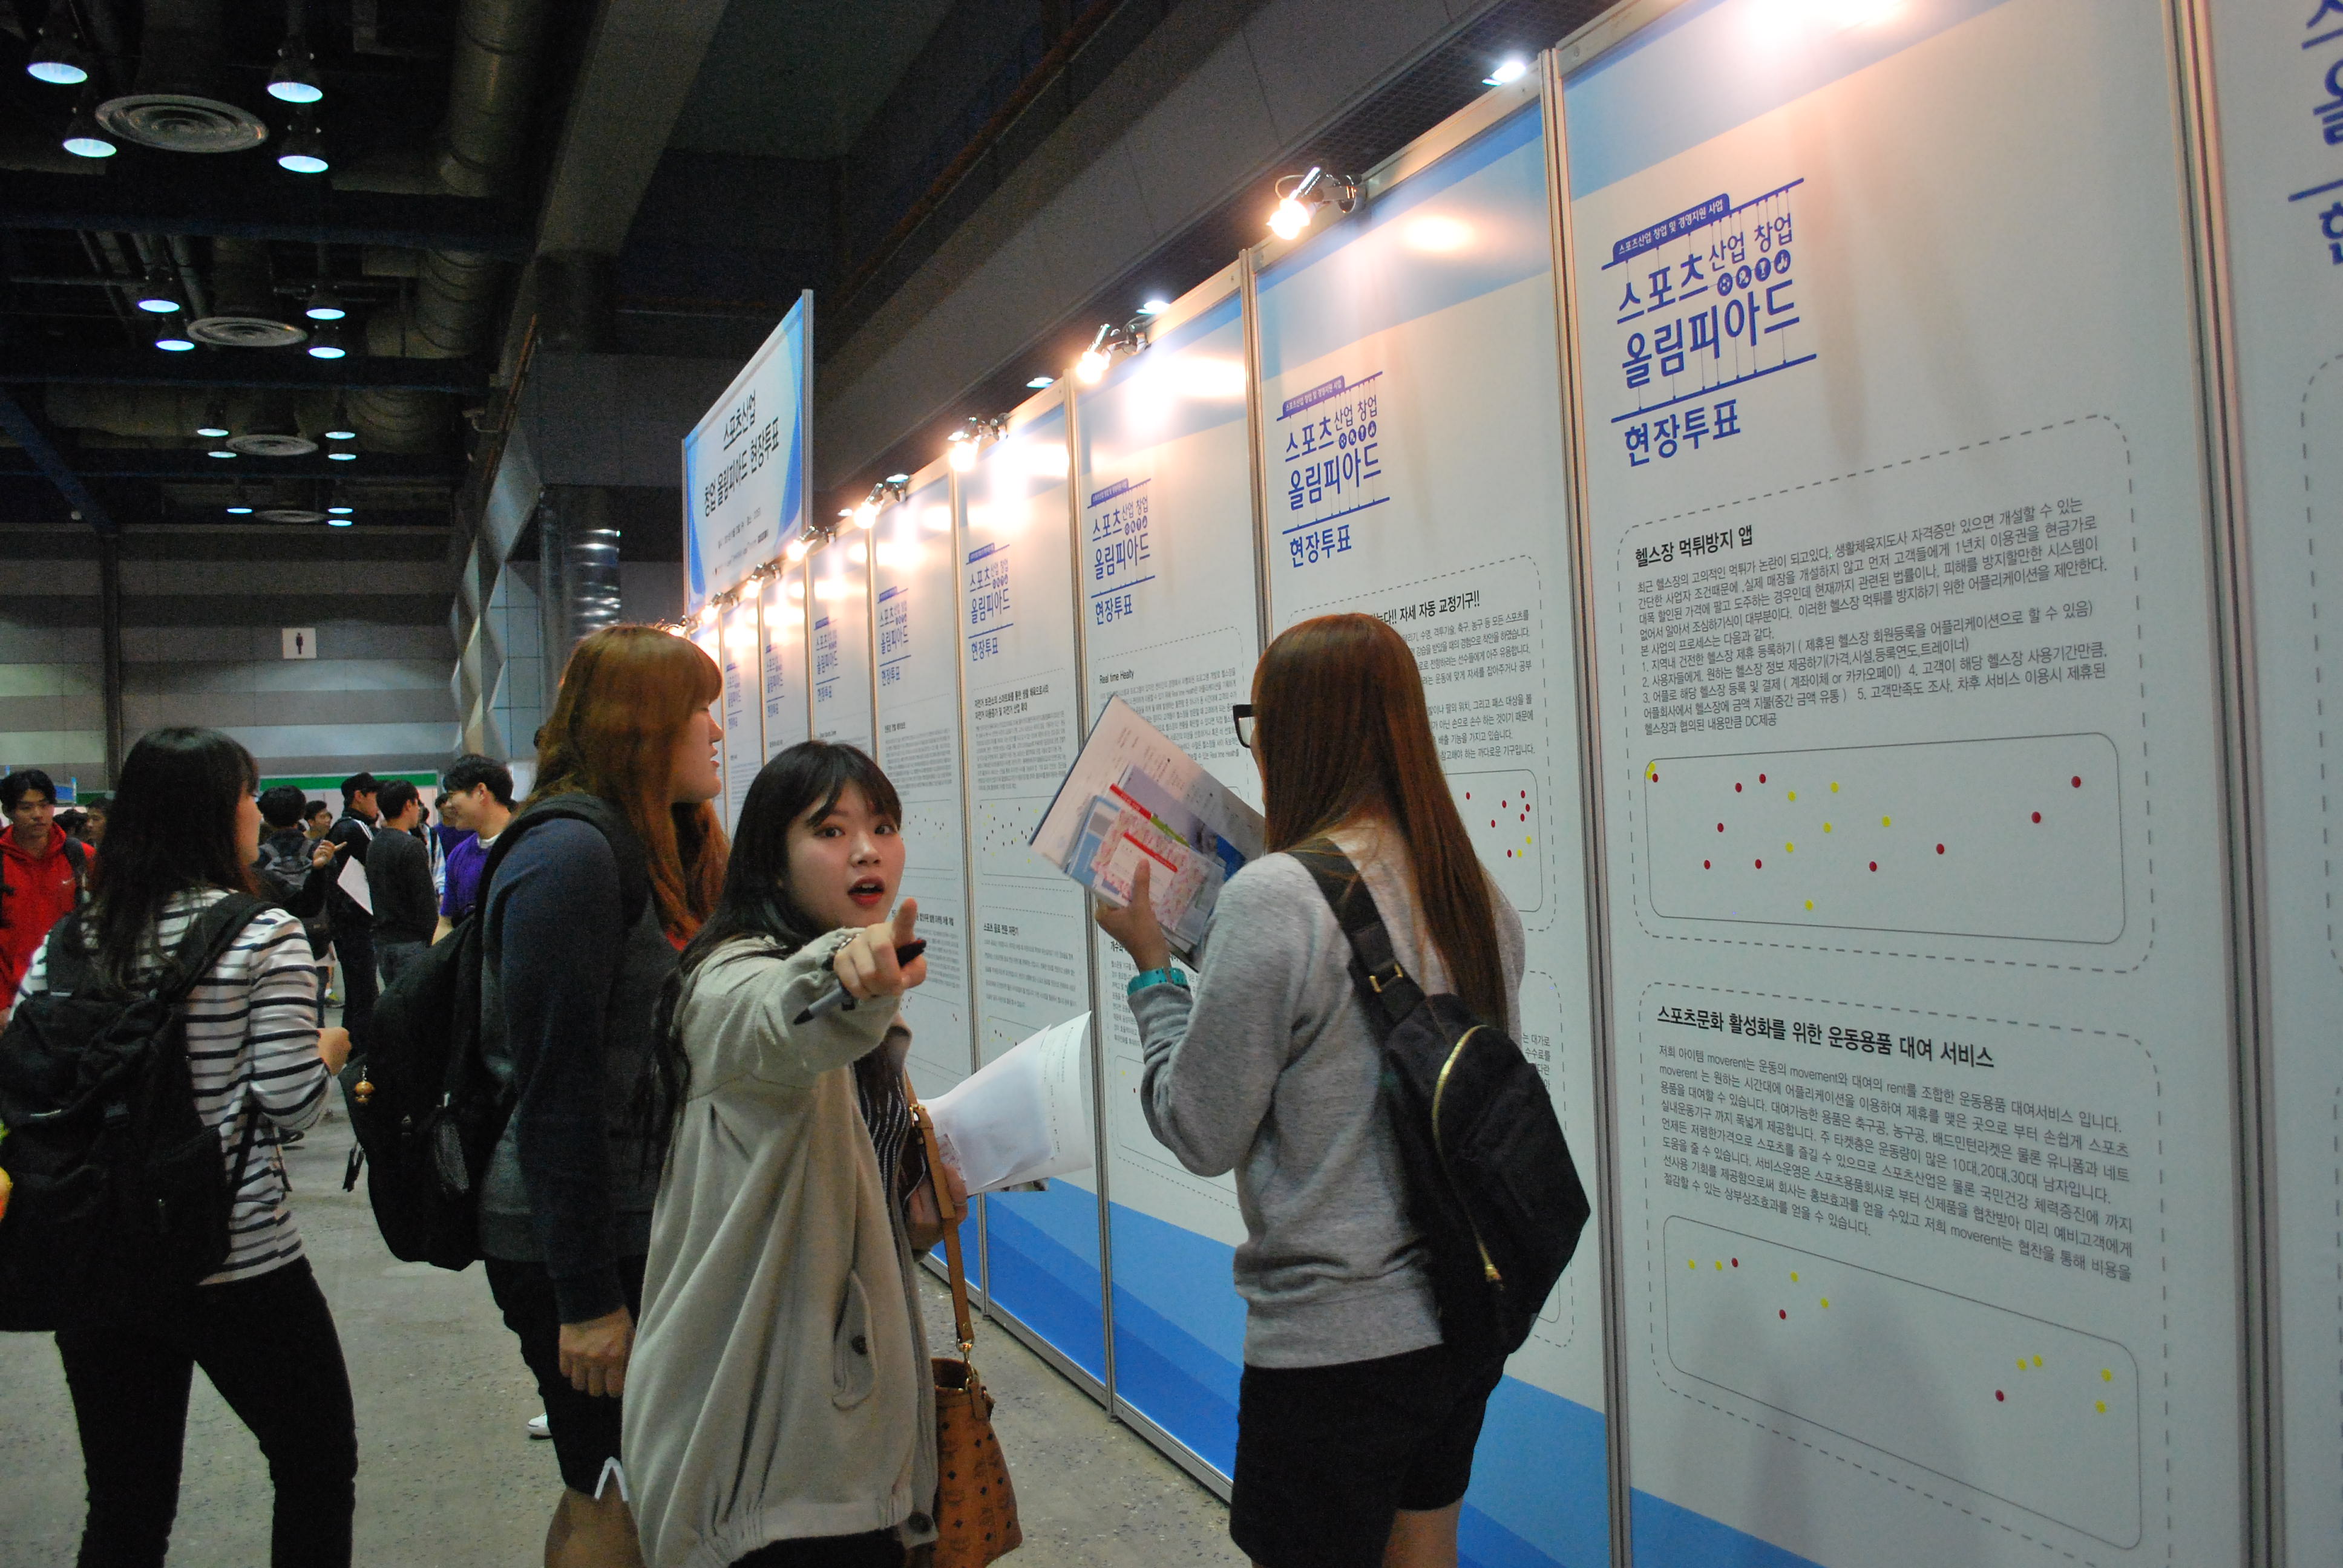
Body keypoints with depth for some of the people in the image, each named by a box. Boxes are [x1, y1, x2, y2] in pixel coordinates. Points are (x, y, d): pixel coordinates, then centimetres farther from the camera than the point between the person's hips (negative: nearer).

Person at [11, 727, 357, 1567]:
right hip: (238, 1263, -5)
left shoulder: (67, 940, 2)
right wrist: (330, 1047, 5)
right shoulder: (265, 936, -12)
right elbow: (292, 1104, -15)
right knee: (318, 1467, 14)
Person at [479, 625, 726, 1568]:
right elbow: (555, 1090, -20)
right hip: (576, 1246, -9)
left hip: (640, 1232, 9)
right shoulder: (570, 854, -17)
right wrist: (587, 1298, -19)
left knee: (604, 1492, 18)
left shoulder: (652, 853, 12)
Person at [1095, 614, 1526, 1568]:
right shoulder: (1475, 895, 3)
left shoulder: (1273, 898, -20)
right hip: (1466, 1315, 7)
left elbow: (1202, 1135, -15)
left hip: (1335, 1339, -7)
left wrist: (1152, 967, -3)